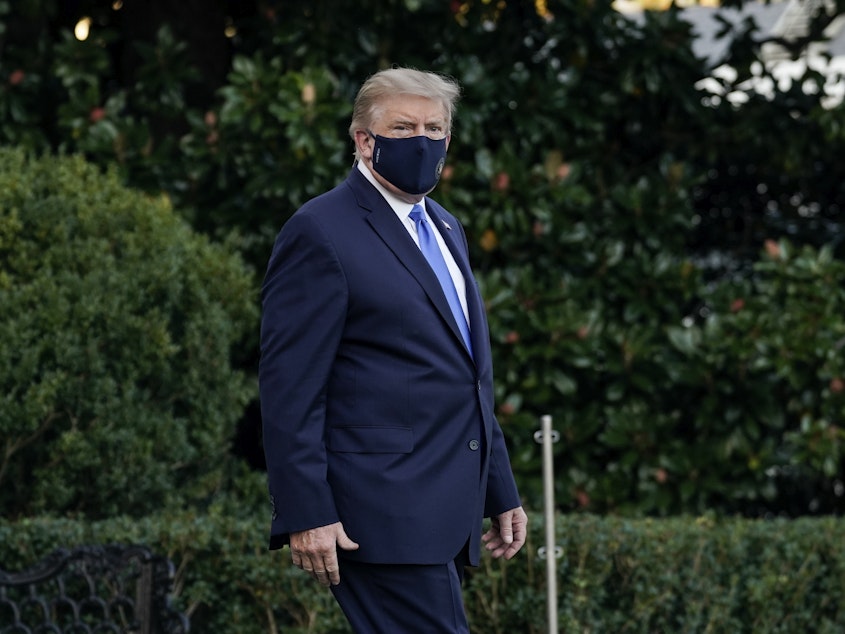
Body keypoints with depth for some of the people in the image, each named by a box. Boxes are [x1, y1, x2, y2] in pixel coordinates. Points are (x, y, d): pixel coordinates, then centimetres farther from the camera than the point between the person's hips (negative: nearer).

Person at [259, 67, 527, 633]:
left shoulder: (446, 230, 21)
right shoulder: (321, 233, -7)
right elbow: (289, 389, -12)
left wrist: (501, 493, 21)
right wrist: (305, 515, -18)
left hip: (445, 518, 9)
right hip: (384, 516, -9)